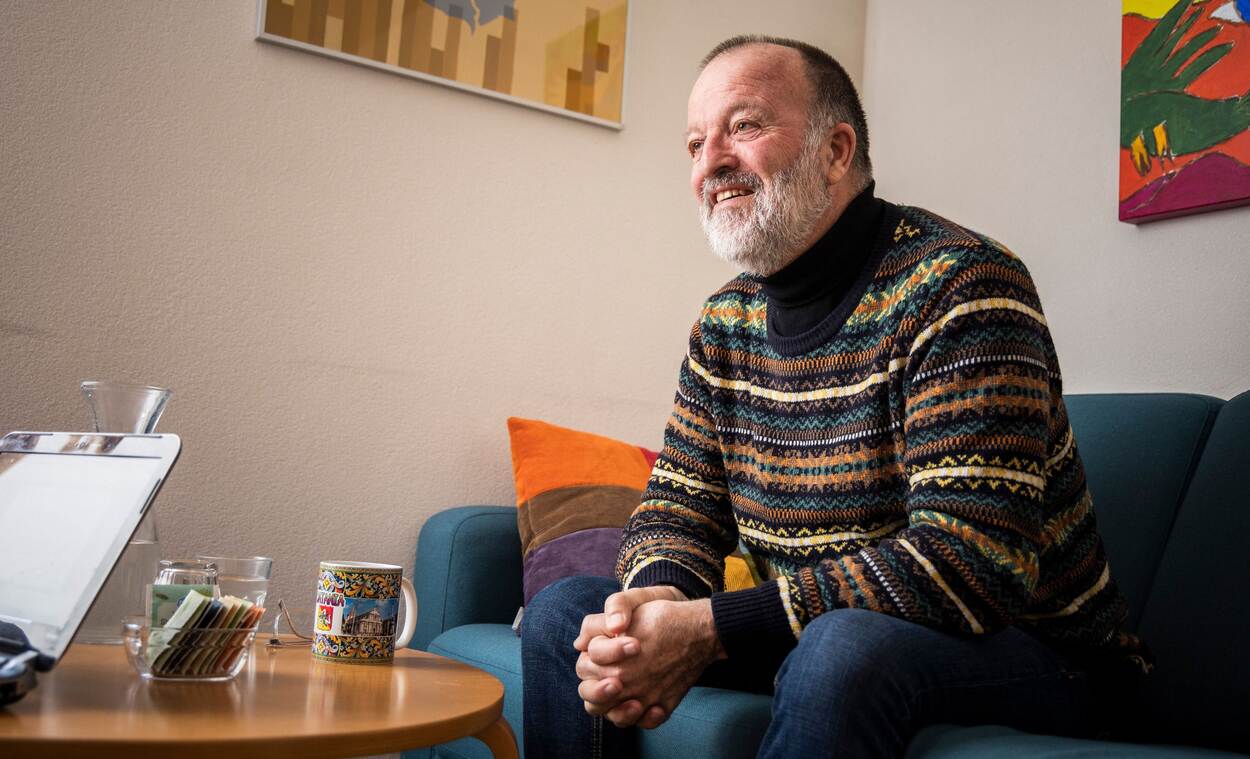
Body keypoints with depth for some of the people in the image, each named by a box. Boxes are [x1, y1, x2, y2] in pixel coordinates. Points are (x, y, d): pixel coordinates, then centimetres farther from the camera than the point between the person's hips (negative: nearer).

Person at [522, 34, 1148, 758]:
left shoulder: (960, 284, -20)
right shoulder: (727, 319, 4)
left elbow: (977, 562, -28)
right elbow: (680, 502, 5)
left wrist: (712, 628, -30)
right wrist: (656, 601, -21)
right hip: (808, 636, 6)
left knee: (842, 648, -39)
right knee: (564, 612, -2)